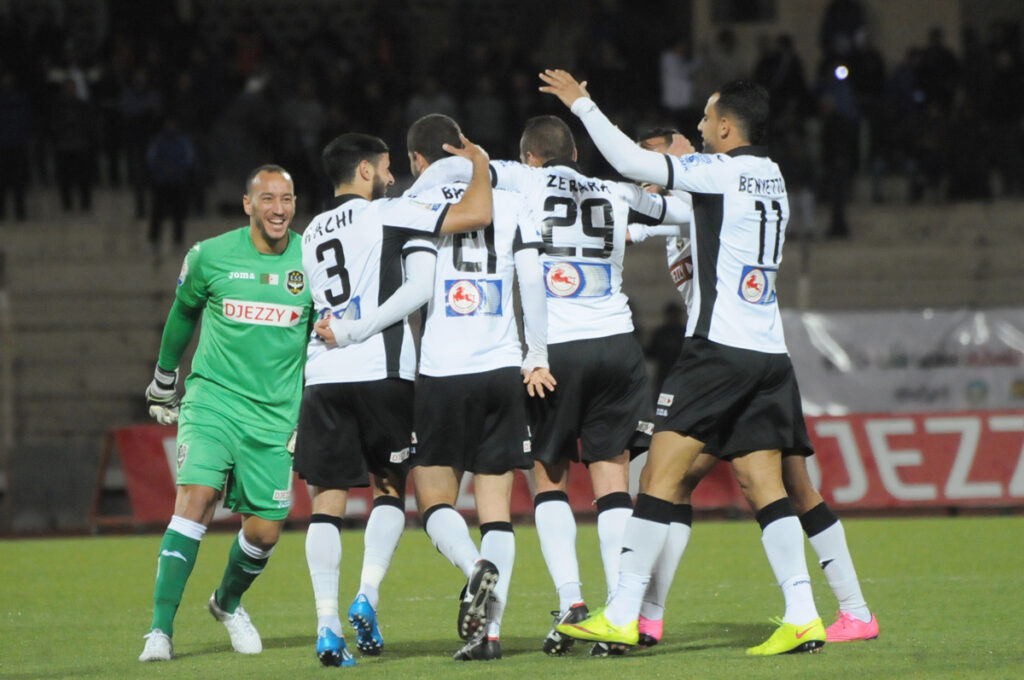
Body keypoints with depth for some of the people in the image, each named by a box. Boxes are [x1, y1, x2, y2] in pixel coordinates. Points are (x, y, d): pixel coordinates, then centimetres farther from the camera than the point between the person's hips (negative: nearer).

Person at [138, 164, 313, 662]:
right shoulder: (210, 257, -2)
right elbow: (184, 311, 17)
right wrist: (163, 381, 27)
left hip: (275, 414, 2)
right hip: (213, 397, -2)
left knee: (264, 531, 0)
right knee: (196, 497, -21)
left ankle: (228, 602, 34)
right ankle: (161, 629, -21)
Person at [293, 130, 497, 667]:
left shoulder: (312, 234, 19)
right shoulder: (387, 216, -1)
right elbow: (476, 213, -5)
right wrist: (478, 164, 10)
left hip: (323, 376, 4)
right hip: (381, 372, -4)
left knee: (328, 499, 3)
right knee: (391, 488, 12)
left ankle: (327, 625, -6)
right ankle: (368, 595, -5)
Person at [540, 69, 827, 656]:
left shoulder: (718, 171, -8)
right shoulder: (771, 178, 15)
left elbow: (632, 162, -13)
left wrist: (582, 103, -3)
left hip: (720, 346, -8)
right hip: (769, 350, 8)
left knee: (662, 472, -5)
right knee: (765, 486, 4)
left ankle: (622, 616, -7)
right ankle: (803, 617, -6)